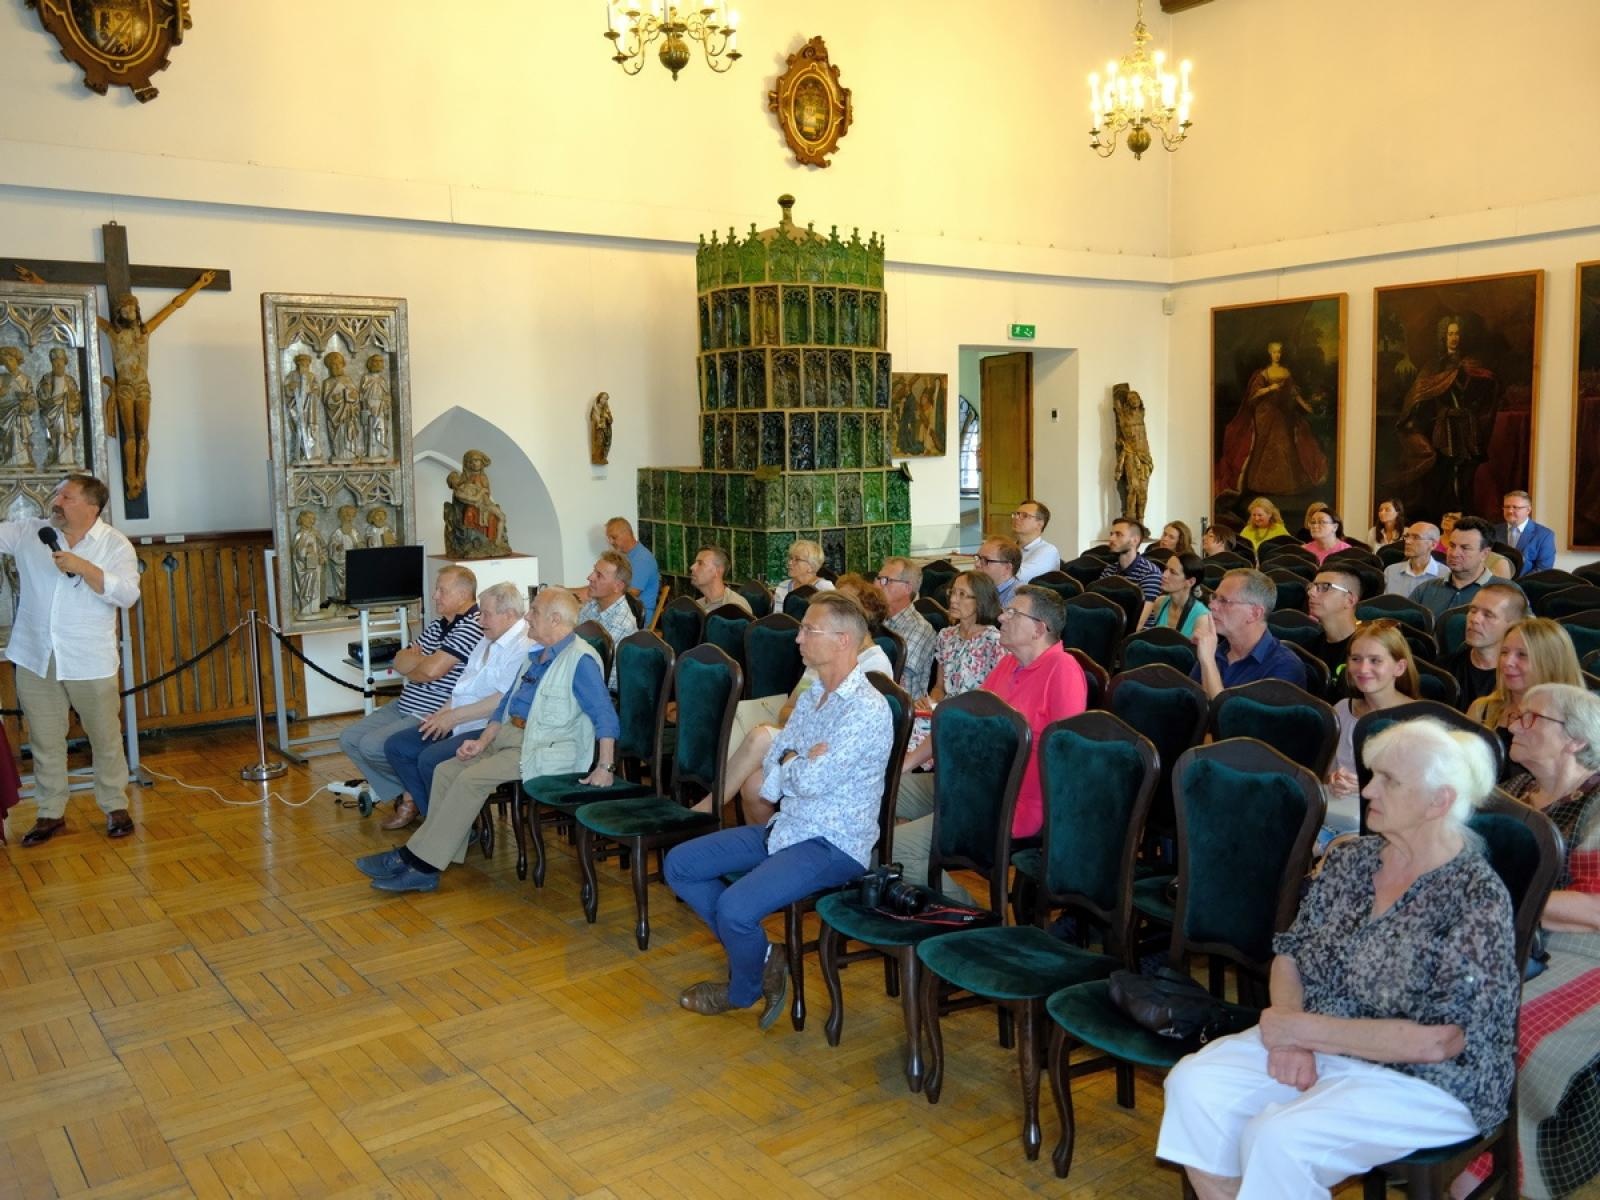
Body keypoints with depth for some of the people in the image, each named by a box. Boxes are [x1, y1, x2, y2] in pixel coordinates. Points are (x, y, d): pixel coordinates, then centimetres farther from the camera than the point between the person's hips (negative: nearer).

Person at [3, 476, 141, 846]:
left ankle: (115, 806, 22)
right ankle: (50, 813, 22)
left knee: (106, 738, 8)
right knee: (45, 741, 10)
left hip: (89, 662, -3)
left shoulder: (115, 545, -5)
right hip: (35, 659, 3)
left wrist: (83, 567, -22)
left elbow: (127, 595, -14)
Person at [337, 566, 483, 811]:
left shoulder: (472, 627, -17)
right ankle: (402, 792, 10)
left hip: (433, 715, -10)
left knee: (372, 745, -21)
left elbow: (432, 671, -24)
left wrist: (410, 669, -1)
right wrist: (425, 659, -9)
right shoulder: (437, 625, 14)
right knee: (349, 739, 5)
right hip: (404, 706, 10)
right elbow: (399, 662, 11)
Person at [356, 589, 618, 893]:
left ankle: (415, 860, -13)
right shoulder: (537, 654, 17)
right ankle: (424, 868, -8)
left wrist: (605, 768, -25)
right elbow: (507, 702, 21)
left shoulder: (580, 660, -13)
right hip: (509, 733, 10)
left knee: (471, 778, -23)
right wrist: (483, 741, 8)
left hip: (546, 748, -10)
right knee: (446, 770, -5)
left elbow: (606, 717, -19)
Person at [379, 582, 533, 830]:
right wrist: (443, 713, 5)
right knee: (396, 745, 4)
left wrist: (454, 716, -17)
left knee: (430, 758, -26)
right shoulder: (488, 641, 18)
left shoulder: (524, 647, -16)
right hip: (461, 724, 11)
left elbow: (503, 700, -23)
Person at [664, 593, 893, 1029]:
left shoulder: (867, 708, -19)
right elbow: (771, 771, 9)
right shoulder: (811, 698, 11)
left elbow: (812, 780, -25)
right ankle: (760, 955, 9)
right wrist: (802, 765, -13)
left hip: (834, 845, -9)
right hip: (787, 827, 10)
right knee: (679, 865, 6)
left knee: (735, 907, -27)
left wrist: (789, 765, -4)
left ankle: (745, 989, 6)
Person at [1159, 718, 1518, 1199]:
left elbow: (1435, 1041, -21)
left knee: (1276, 1138, -29)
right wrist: (1288, 1032, -12)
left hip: (1422, 1082, -6)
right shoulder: (1349, 858, 3)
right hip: (1316, 1045, 6)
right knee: (1193, 1084, -15)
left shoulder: (1477, 900, -16)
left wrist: (1303, 1029, -19)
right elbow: (1291, 953, 8)